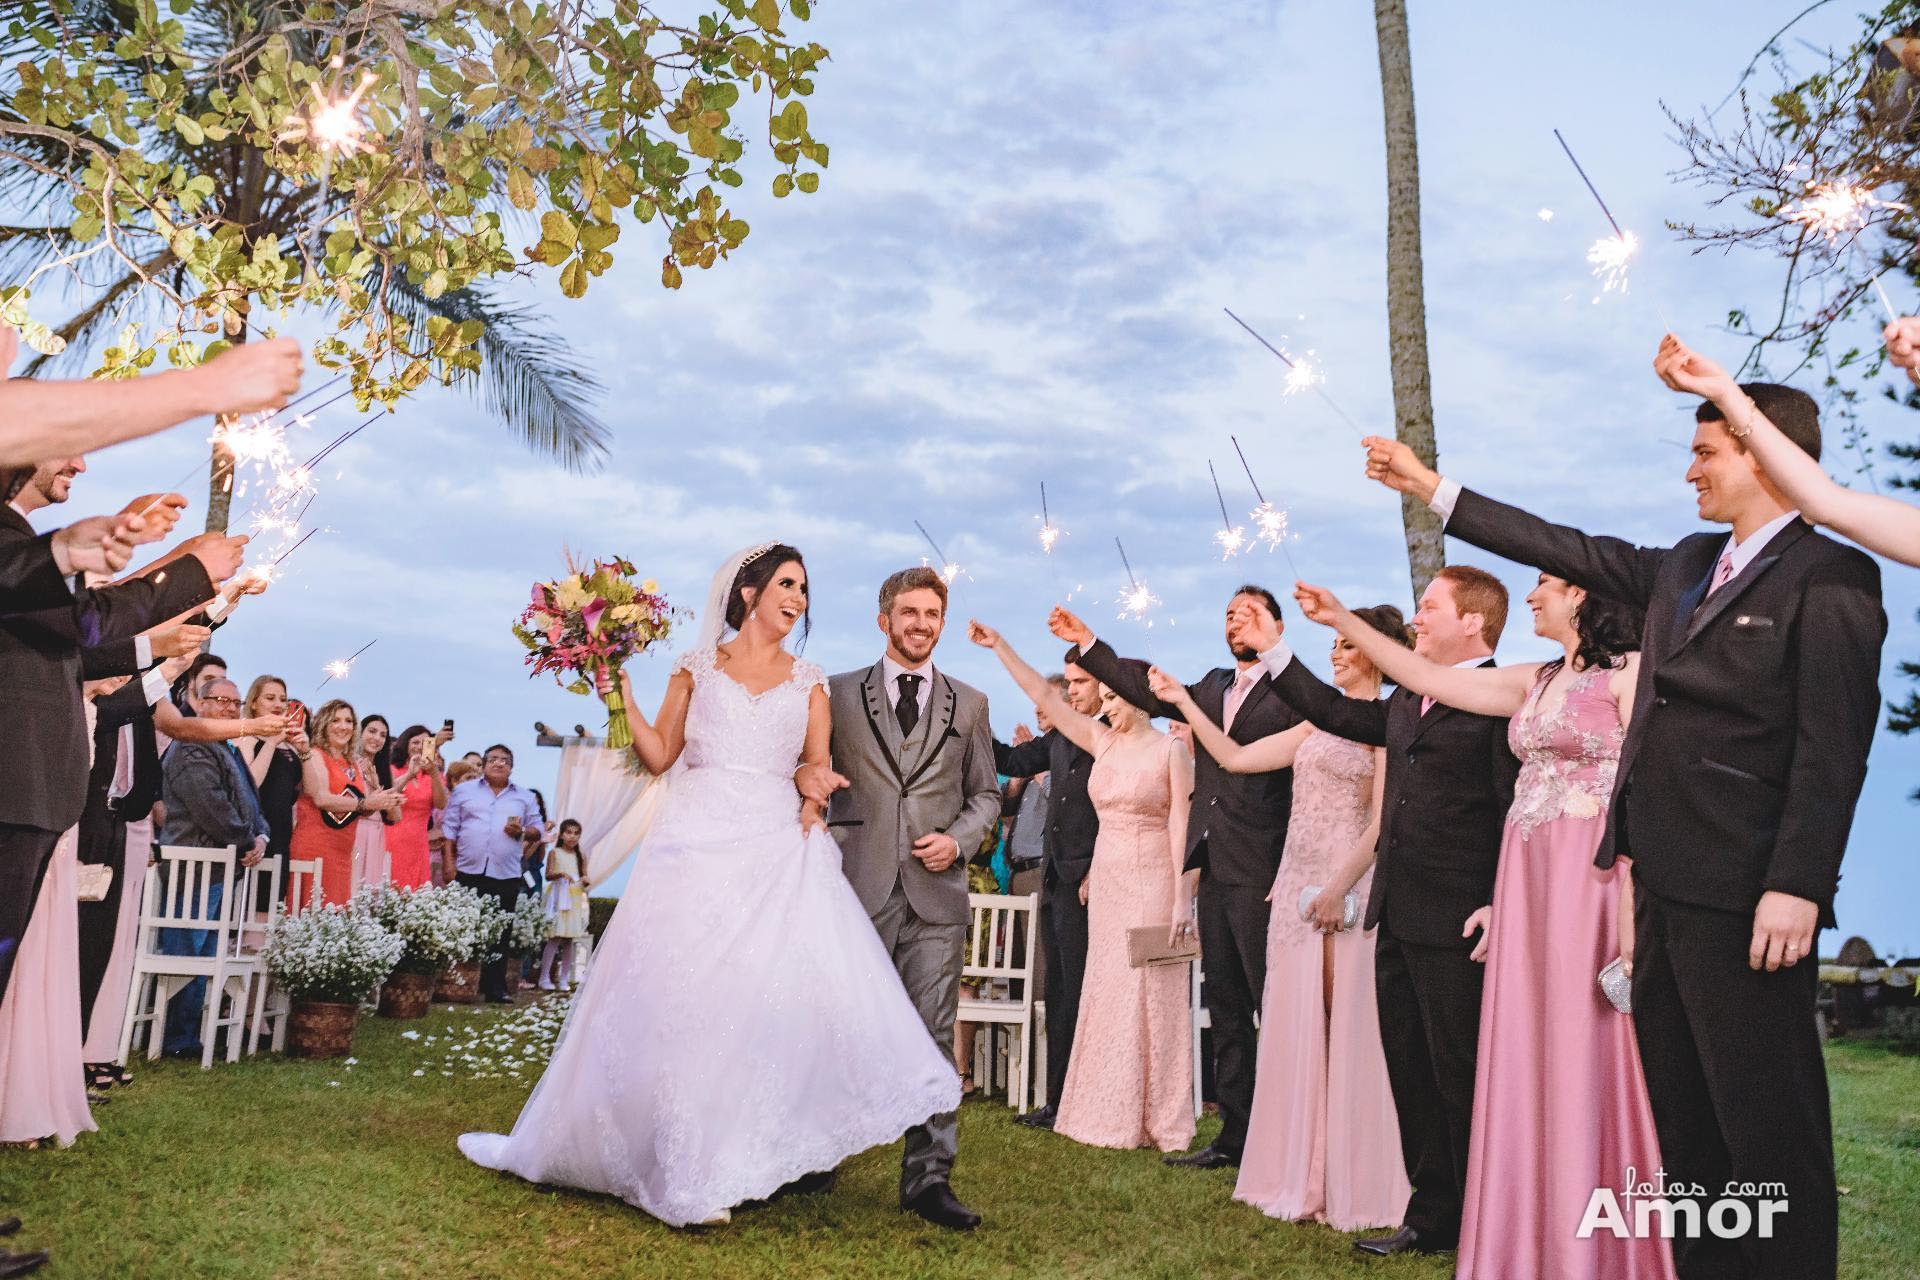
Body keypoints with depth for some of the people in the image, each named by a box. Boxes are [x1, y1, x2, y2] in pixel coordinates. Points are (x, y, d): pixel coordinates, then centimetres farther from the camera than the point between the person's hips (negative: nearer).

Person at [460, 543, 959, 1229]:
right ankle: (691, 1166, 4)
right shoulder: (698, 666, 12)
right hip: (697, 843, -1)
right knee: (683, 998, -4)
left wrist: (816, 796, -9)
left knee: (780, 988, -15)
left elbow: (820, 765, 11)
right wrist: (619, 688, 1)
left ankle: (749, 1155, -3)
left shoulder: (808, 682, 15)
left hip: (776, 850, 1)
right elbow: (659, 757, 8)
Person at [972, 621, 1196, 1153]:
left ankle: (1158, 1119, 7)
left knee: (1149, 991, -3)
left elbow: (1182, 826, -11)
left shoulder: (1171, 750, -6)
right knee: (1106, 991, 7)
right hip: (1106, 879, 6)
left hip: (1152, 882, -6)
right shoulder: (1102, 742, 9)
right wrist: (1001, 647, 5)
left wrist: (1183, 900, -16)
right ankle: (1112, 1113, 15)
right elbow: (1045, 697, 8)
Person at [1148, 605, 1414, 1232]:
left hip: (1346, 886, -7)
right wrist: (1185, 703, 10)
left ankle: (1351, 1182, 9)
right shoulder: (1319, 723, 17)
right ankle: (1303, 1177, 18)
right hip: (1298, 884, 7)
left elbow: (1383, 822, -10)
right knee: (1297, 1030, 8)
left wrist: (1340, 888, -18)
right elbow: (1235, 758, 15)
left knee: (1347, 1031, -2)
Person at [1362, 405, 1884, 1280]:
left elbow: (1833, 746, -14)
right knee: (1683, 1114, 14)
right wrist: (1432, 488, 23)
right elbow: (1569, 550, 22)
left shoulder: (1830, 578, -7)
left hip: (1744, 896, -8)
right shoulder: (1684, 566, 17)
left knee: (1768, 1121, -1)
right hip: (1664, 881, 8)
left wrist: (1797, 886, -21)